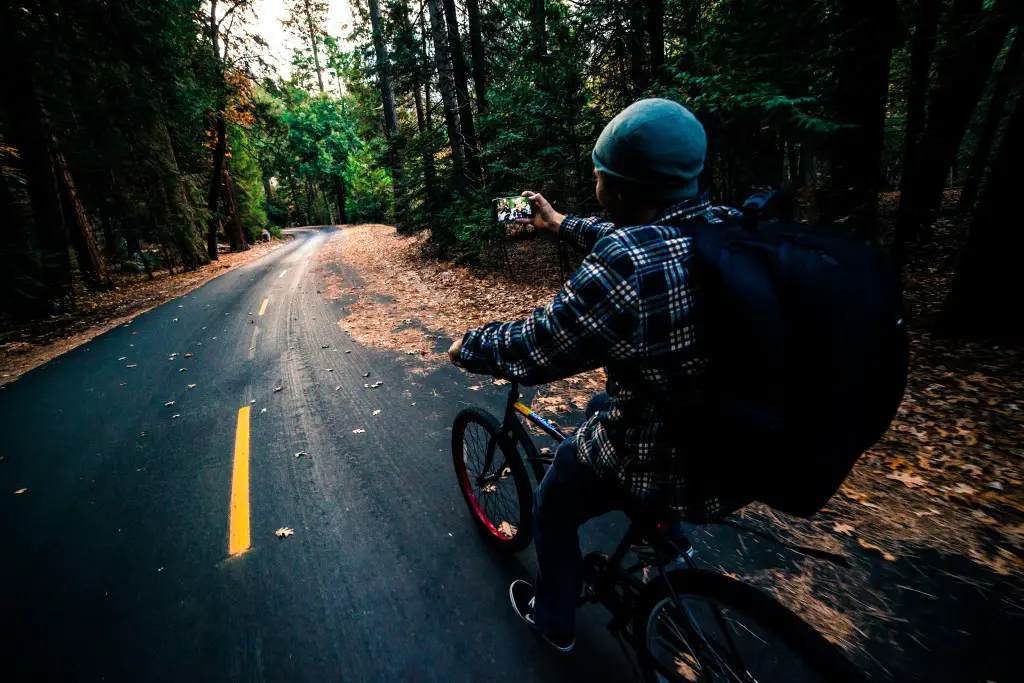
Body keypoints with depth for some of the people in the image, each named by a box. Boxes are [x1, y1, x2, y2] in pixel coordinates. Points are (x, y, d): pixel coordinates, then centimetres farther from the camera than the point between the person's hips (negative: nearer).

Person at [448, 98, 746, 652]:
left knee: (553, 507, 19)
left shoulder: (624, 267, -31)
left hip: (666, 466, -7)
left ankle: (553, 621, 46)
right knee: (603, 404, 32)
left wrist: (468, 346, 0)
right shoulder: (721, 227, -4)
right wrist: (561, 224, 26)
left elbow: (533, 350, -21)